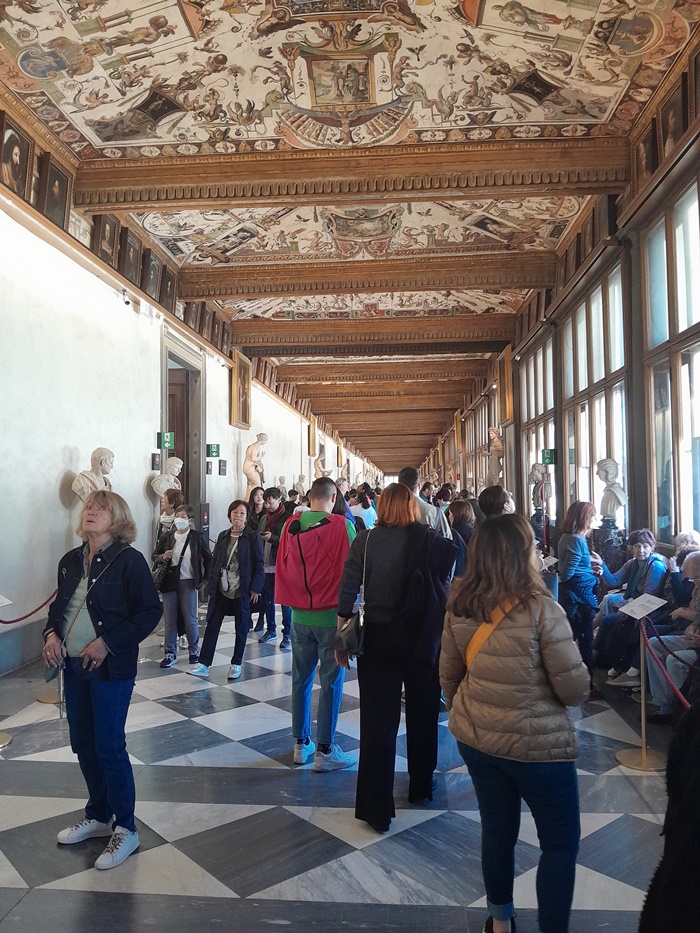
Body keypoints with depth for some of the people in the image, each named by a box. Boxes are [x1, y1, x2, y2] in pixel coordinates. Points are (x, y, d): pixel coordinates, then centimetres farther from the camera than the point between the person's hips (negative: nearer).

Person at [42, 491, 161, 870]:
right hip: (73, 667, 7)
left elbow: (150, 611, -15)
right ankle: (98, 816, 37)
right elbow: (59, 606, 17)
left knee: (109, 747, 0)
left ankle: (125, 828, 18)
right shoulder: (70, 561, 6)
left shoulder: (129, 560, -13)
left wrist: (107, 643, -20)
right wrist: (51, 633, -3)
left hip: (111, 668, -6)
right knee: (83, 744, 16)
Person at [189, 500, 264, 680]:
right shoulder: (223, 536, 7)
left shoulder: (253, 536, -6)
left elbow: (258, 564, -7)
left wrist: (255, 588, -11)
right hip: (222, 590, 4)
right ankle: (204, 665, 7)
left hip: (242, 591, -4)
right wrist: (211, 586, 2)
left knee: (241, 628, 8)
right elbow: (214, 562, 9)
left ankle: (236, 664, 21)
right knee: (212, 625, 2)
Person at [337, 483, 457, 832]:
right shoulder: (430, 539, -5)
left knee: (377, 722, 6)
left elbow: (347, 593, -8)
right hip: (422, 641, 1)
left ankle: (376, 809, 9)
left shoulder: (365, 541, -5)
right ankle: (421, 787, 37)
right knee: (422, 716, 20)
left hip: (377, 640, 0)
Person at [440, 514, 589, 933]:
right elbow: (575, 689, -16)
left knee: (497, 831, 23)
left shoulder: (459, 607, -6)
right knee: (561, 843, 16)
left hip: (475, 739, 6)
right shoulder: (541, 609, -21)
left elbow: (449, 675, 5)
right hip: (538, 744, -5)